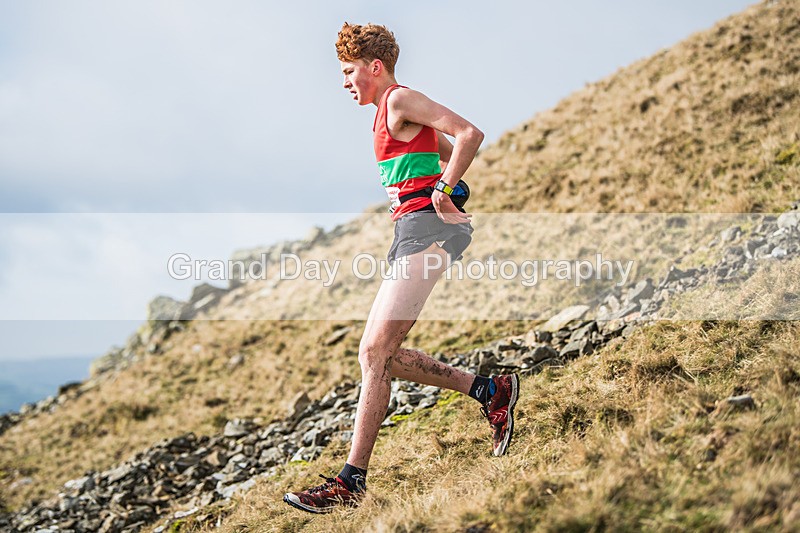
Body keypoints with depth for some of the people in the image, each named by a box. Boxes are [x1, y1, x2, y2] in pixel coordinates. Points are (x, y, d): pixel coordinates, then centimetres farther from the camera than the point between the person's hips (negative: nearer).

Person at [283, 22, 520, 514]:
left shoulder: (401, 100, -4)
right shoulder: (390, 116, 24)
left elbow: (470, 134, -16)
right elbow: (449, 153, 35)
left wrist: (441, 194, -15)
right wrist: (447, 190, 21)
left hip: (425, 229, -10)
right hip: (411, 235, 10)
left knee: (376, 352, -14)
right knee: (379, 354, 8)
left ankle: (352, 481, -12)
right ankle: (490, 390, 13)